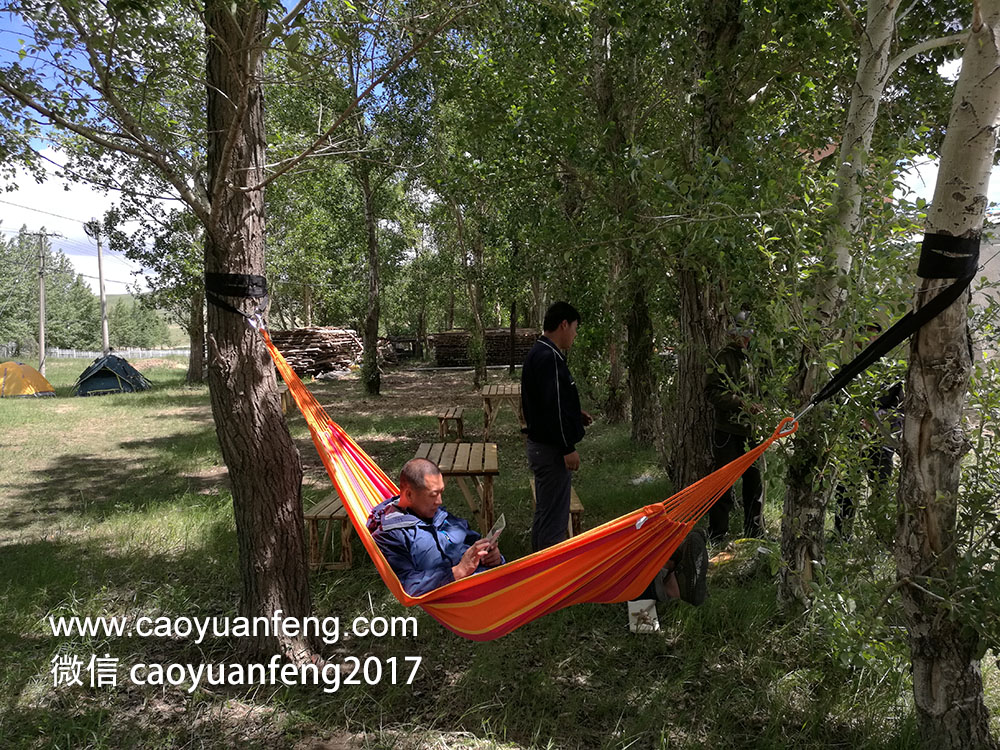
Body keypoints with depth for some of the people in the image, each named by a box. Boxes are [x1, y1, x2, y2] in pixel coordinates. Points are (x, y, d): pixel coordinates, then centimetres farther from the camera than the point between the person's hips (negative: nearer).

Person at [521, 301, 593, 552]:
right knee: (555, 516, -3)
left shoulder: (539, 354, 13)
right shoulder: (549, 358, -20)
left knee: (544, 512, 21)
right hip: (551, 449, -11)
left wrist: (575, 414, 15)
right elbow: (553, 407, -24)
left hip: (541, 444, 11)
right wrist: (568, 448, -20)